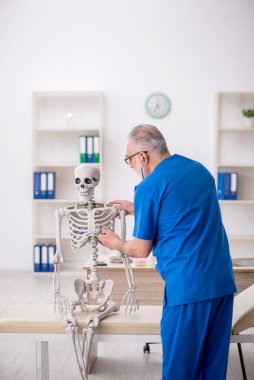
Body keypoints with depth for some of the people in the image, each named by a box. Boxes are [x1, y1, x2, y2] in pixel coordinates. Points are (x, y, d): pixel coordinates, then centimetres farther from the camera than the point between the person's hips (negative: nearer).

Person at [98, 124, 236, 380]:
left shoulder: (149, 187, -9)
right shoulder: (201, 170, 11)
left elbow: (142, 251, -2)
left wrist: (117, 244, 18)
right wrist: (138, 210, 29)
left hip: (188, 287, -7)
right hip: (223, 282, 7)